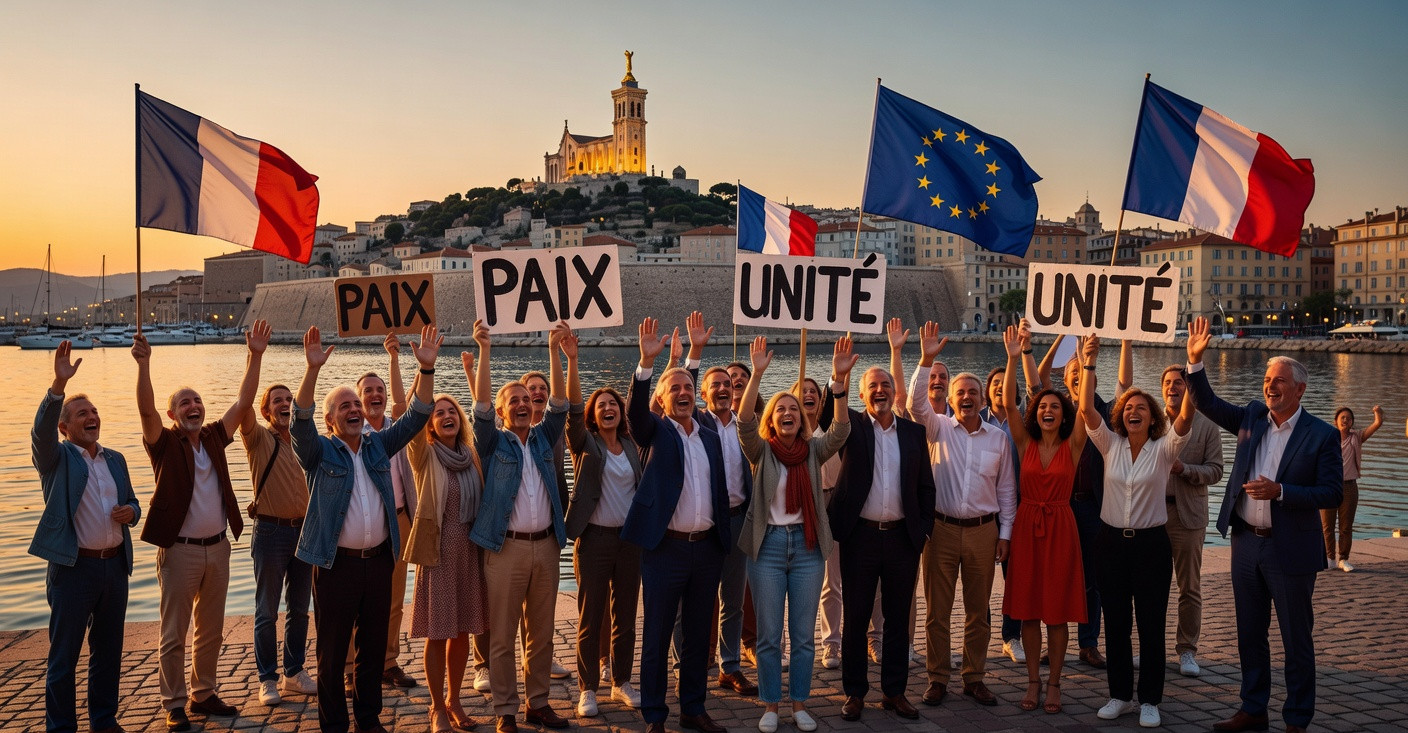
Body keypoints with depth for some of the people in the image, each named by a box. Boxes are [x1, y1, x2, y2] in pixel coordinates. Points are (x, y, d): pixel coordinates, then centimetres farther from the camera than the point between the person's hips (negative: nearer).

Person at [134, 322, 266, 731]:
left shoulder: (214, 438, 7)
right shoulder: (164, 443, -5)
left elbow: (243, 402, 1)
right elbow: (146, 409, -22)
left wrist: (255, 356, -8)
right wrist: (144, 364, -36)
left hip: (218, 547, 5)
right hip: (179, 550, -5)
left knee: (211, 631, 14)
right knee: (174, 633, 3)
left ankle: (204, 694, 28)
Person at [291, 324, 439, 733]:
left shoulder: (378, 445, 9)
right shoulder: (319, 451, -2)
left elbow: (416, 415, 3)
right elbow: (301, 420, -19)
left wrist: (427, 367, -11)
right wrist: (313, 369, -34)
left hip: (379, 559, 4)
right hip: (336, 562, -4)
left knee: (374, 646, 13)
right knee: (332, 652, 5)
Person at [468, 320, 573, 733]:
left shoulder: (543, 439, 12)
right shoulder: (493, 443, 2)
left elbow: (560, 402, 3)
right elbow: (479, 405, -10)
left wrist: (555, 350, -6)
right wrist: (484, 350, -19)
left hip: (546, 545, 4)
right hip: (507, 546, -3)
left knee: (541, 633, 10)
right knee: (502, 636, 1)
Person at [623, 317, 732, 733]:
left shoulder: (710, 436, 13)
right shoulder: (655, 432, 0)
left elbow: (720, 489, 15)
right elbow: (634, 409, -22)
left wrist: (724, 537, 10)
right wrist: (647, 362, -35)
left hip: (708, 547, 5)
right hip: (666, 546, -5)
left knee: (698, 635, 13)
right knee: (656, 635, 3)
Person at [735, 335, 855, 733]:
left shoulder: (814, 451, 4)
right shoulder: (761, 451, 0)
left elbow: (841, 428, -13)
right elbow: (744, 421, -19)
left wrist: (840, 380, -27)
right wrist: (757, 374, -31)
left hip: (807, 545, 2)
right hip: (768, 544, -1)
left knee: (804, 634, 8)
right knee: (768, 635, 4)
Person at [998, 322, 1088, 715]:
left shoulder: (1073, 446, -1)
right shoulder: (1025, 443, 1)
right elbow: (1008, 403, -11)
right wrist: (1014, 358, -22)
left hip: (1060, 527, -1)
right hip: (1026, 525, 1)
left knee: (1057, 610, 4)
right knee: (1027, 608, 6)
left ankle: (1054, 683, 17)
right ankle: (1033, 681, 18)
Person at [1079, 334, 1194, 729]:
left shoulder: (1164, 449, -4)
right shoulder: (1110, 445, 2)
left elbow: (1185, 416, -20)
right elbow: (1086, 409, -11)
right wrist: (1088, 363, -19)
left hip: (1151, 544, -2)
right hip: (1112, 541, 2)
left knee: (1151, 626, 4)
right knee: (1115, 623, 9)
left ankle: (1149, 700, 16)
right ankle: (1120, 695, 22)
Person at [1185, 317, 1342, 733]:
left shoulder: (1321, 435, -10)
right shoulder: (1252, 418, 4)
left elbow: (1332, 495, -13)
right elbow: (1207, 403, 1)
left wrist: (1279, 491, -24)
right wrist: (1195, 360, -12)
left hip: (1290, 550, -5)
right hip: (1246, 543, 5)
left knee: (1297, 641, 7)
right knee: (1250, 635, 15)